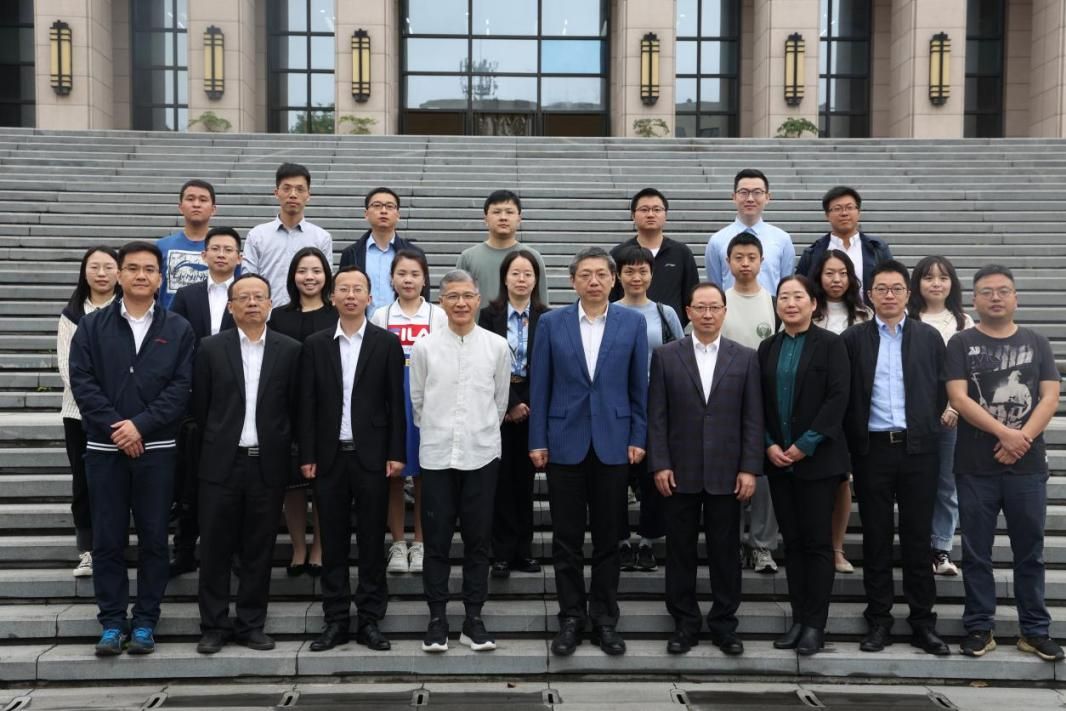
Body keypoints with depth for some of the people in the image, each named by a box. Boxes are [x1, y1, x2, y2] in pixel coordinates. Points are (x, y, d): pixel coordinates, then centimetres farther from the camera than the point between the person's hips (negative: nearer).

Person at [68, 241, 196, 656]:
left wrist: (140, 425, -13)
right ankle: (112, 622, 15)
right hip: (104, 447, 1)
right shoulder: (92, 326, 6)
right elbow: (81, 381, -2)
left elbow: (182, 387, -4)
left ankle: (146, 622, 14)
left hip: (156, 448, 0)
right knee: (108, 539, 5)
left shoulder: (178, 330, 4)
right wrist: (115, 427, -12)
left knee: (153, 538, 4)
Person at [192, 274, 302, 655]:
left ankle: (251, 624, 18)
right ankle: (214, 626, 15)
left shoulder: (290, 350, 3)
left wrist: (277, 445, 4)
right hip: (222, 463, 0)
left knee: (259, 550, 7)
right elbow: (200, 406, 5)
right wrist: (217, 444, 7)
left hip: (268, 464, 0)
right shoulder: (211, 348, 2)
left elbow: (294, 407, 5)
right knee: (216, 548, 4)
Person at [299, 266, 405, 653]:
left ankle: (370, 620, 12)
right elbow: (307, 404, 5)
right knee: (333, 542, 7)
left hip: (371, 455, -1)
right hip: (329, 456, 2)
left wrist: (396, 454, -5)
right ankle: (336, 620, 15)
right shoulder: (315, 344, 6)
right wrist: (307, 456, 0)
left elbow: (395, 402, 0)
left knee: (372, 541, 3)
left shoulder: (387, 343, 2)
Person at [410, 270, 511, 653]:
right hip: (436, 455, 0)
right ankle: (437, 618, 16)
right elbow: (417, 402, 8)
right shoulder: (424, 348, -1)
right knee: (436, 541, 5)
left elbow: (500, 401, 10)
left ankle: (473, 619, 17)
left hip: (481, 455, 0)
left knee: (478, 541, 6)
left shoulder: (497, 346, 1)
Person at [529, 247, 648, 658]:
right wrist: (537, 441, -2)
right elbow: (539, 386, 2)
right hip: (565, 443, 0)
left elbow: (639, 386, 5)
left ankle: (605, 619, 19)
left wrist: (638, 438, 0)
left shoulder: (633, 323, 3)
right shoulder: (551, 324, 1)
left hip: (613, 444, 0)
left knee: (608, 538, 8)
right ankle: (571, 618, 18)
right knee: (567, 539, 6)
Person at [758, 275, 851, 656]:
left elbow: (838, 397, -10)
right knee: (792, 541, 8)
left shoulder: (830, 344, -2)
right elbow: (759, 402, 10)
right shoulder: (768, 348, 11)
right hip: (778, 460, 4)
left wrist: (805, 445, -13)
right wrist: (769, 445, -4)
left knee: (817, 541, 0)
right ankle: (798, 619, 15)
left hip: (817, 459, -4)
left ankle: (815, 624, 6)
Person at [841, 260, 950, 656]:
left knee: (917, 538, 5)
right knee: (876, 538, 6)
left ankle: (923, 623, 14)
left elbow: (941, 390, 9)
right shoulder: (853, 339, 4)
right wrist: (853, 441, 0)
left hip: (917, 449, 1)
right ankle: (878, 621, 14)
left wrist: (927, 429, 5)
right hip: (872, 449, 0)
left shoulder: (929, 337, 8)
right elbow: (843, 396, 3)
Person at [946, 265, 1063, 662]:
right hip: (975, 467, -1)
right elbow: (958, 398, -7)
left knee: (1030, 552, 8)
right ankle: (979, 628, 14)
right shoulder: (961, 344, 3)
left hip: (1028, 466, 2)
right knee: (976, 552, 5)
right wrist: (1004, 433, -16)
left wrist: (1022, 439, -13)